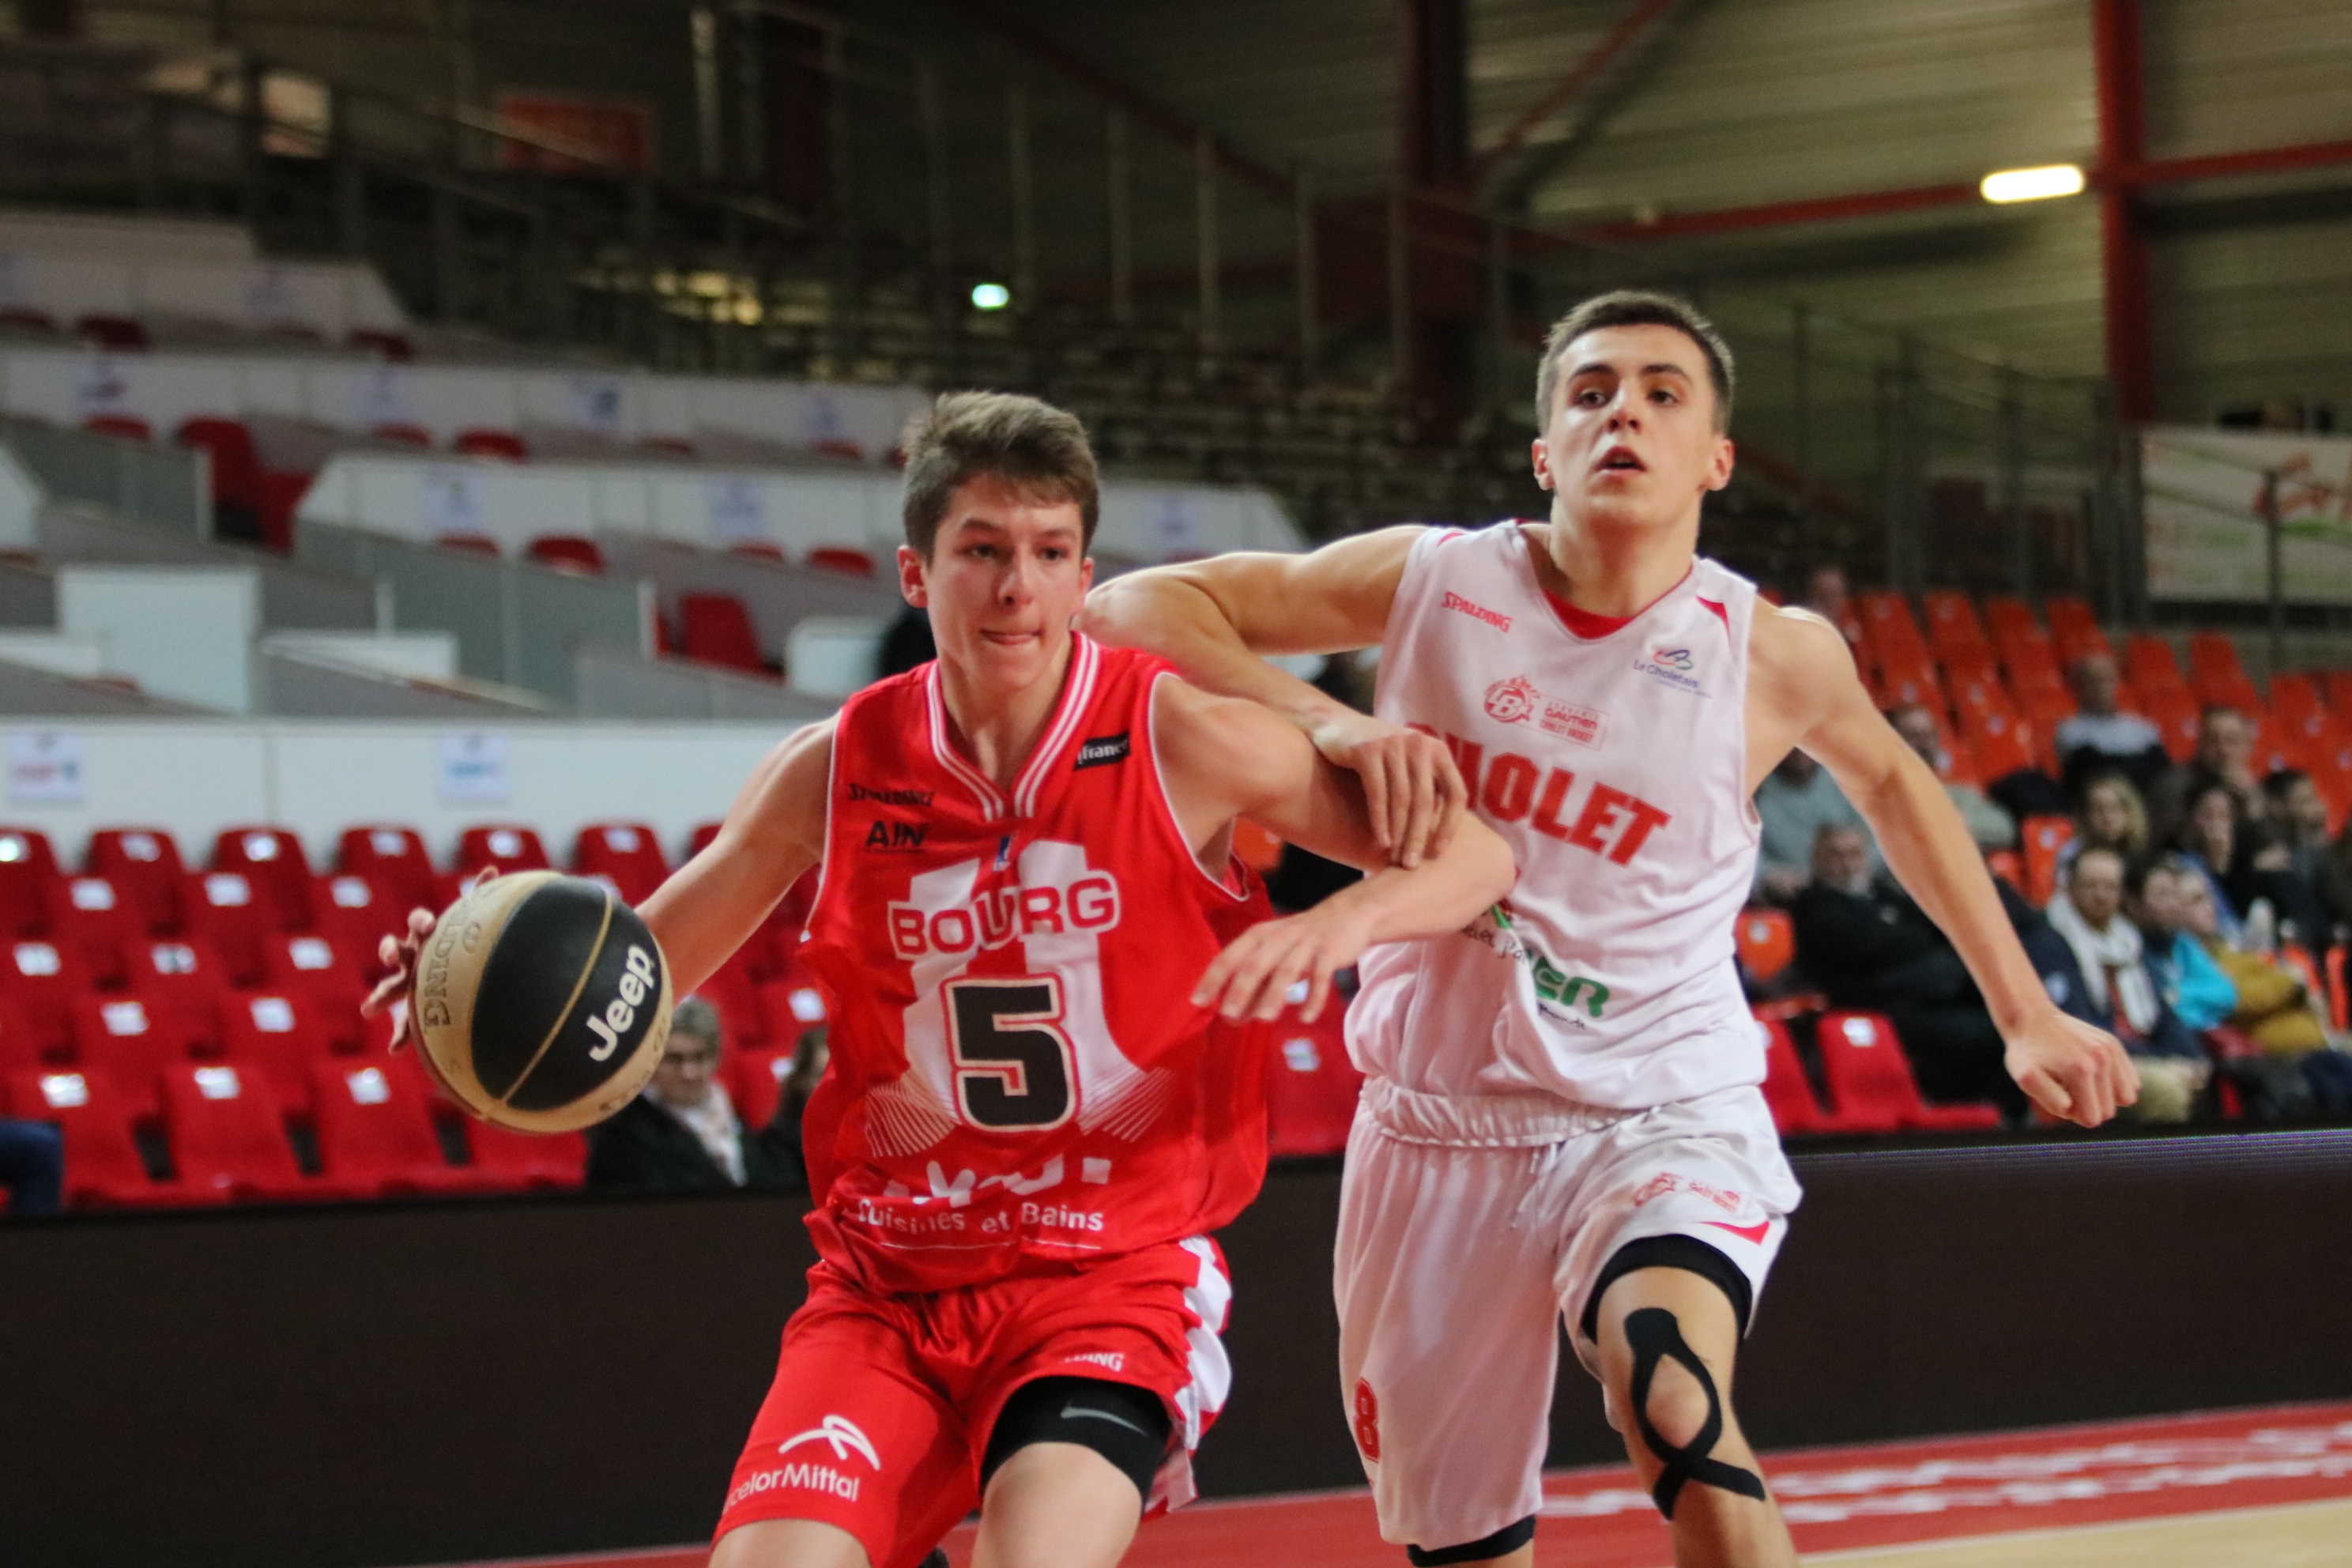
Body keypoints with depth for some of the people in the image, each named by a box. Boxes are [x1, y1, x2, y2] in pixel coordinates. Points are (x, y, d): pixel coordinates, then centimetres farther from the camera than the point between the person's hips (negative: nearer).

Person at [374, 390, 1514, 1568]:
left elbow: (1475, 853, -4)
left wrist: (1347, 918, -25)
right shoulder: (834, 772, 0)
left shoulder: (1175, 742, -7)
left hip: (1113, 1278, -3)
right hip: (887, 1282, 3)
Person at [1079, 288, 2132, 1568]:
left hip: (1663, 1116, -2)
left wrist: (2025, 1011, 19)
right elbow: (1127, 607, -5)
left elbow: (1887, 777, 17)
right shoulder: (1433, 580, -6)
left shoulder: (1774, 656, -6)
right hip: (1441, 1126, 2)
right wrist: (1330, 724, -21)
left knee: (1674, 1402, -35)